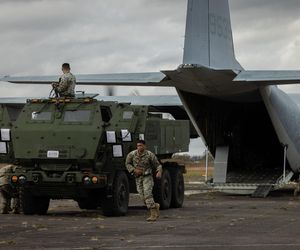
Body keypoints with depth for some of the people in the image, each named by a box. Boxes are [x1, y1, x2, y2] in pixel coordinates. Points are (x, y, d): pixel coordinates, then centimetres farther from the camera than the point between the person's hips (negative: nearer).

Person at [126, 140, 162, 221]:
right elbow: (128, 164, 9)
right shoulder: (132, 154, -4)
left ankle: (153, 215, -20)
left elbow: (158, 165, -4)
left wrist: (159, 172, -25)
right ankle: (155, 206, 26)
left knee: (147, 194, -20)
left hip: (147, 177, -4)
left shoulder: (150, 155, -11)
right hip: (138, 178, 4)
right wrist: (134, 170, -9)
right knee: (143, 198, -1)